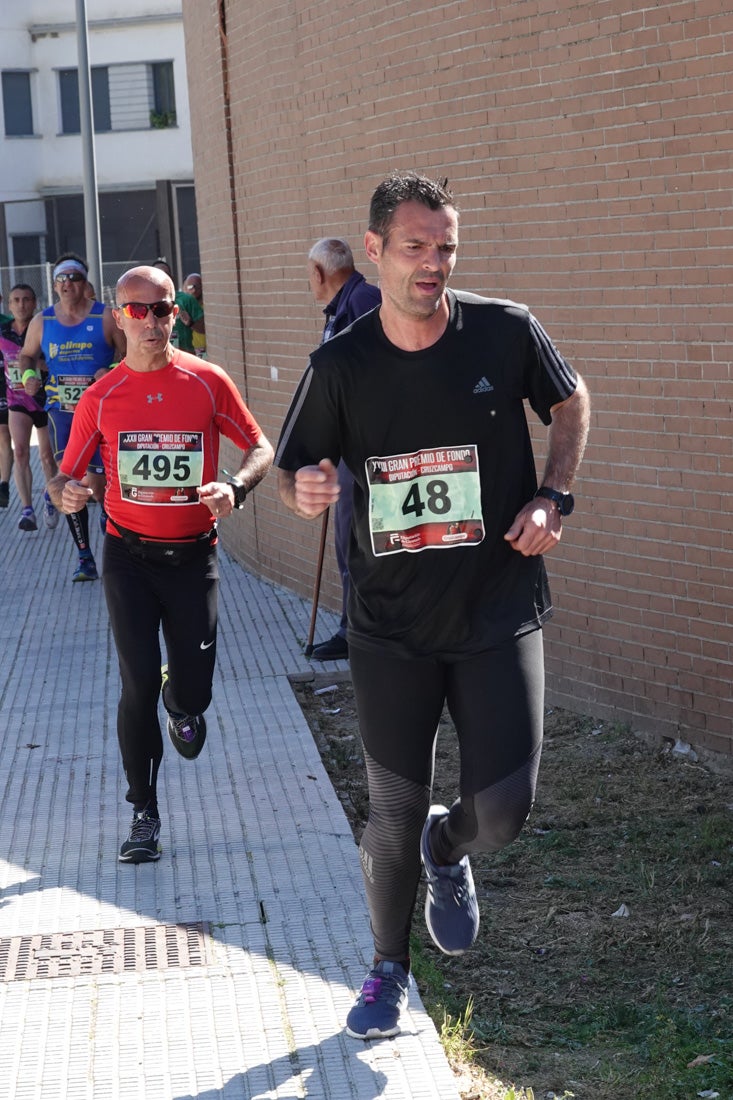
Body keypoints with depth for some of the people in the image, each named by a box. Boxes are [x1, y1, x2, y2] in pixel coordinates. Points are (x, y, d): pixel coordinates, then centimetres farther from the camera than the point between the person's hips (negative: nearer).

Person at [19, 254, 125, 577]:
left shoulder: (105, 317, -3)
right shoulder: (42, 322, 6)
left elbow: (127, 352, 3)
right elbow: (27, 355, 19)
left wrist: (112, 370, -17)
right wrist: (29, 375, -2)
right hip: (61, 411, 2)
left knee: (99, 482, -5)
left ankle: (109, 514, 29)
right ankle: (84, 558, 5)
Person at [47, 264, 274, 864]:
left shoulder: (208, 383, -4)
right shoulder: (101, 398, -2)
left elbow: (260, 447, 2)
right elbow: (68, 474, 3)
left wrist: (234, 488, -18)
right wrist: (65, 493, -21)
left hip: (193, 554, 0)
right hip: (129, 556, 0)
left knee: (194, 690, 2)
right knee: (139, 682, -7)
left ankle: (183, 706, 43)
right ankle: (144, 813, 8)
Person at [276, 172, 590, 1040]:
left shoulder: (505, 332, -7)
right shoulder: (340, 366, -6)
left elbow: (570, 402, 12)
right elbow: (291, 469, 4)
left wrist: (551, 497, -2)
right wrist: (304, 492, -20)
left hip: (498, 616, 0)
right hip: (390, 625, 0)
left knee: (504, 806, -5)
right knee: (394, 812, 7)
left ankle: (448, 851, 33)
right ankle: (388, 969, 31)